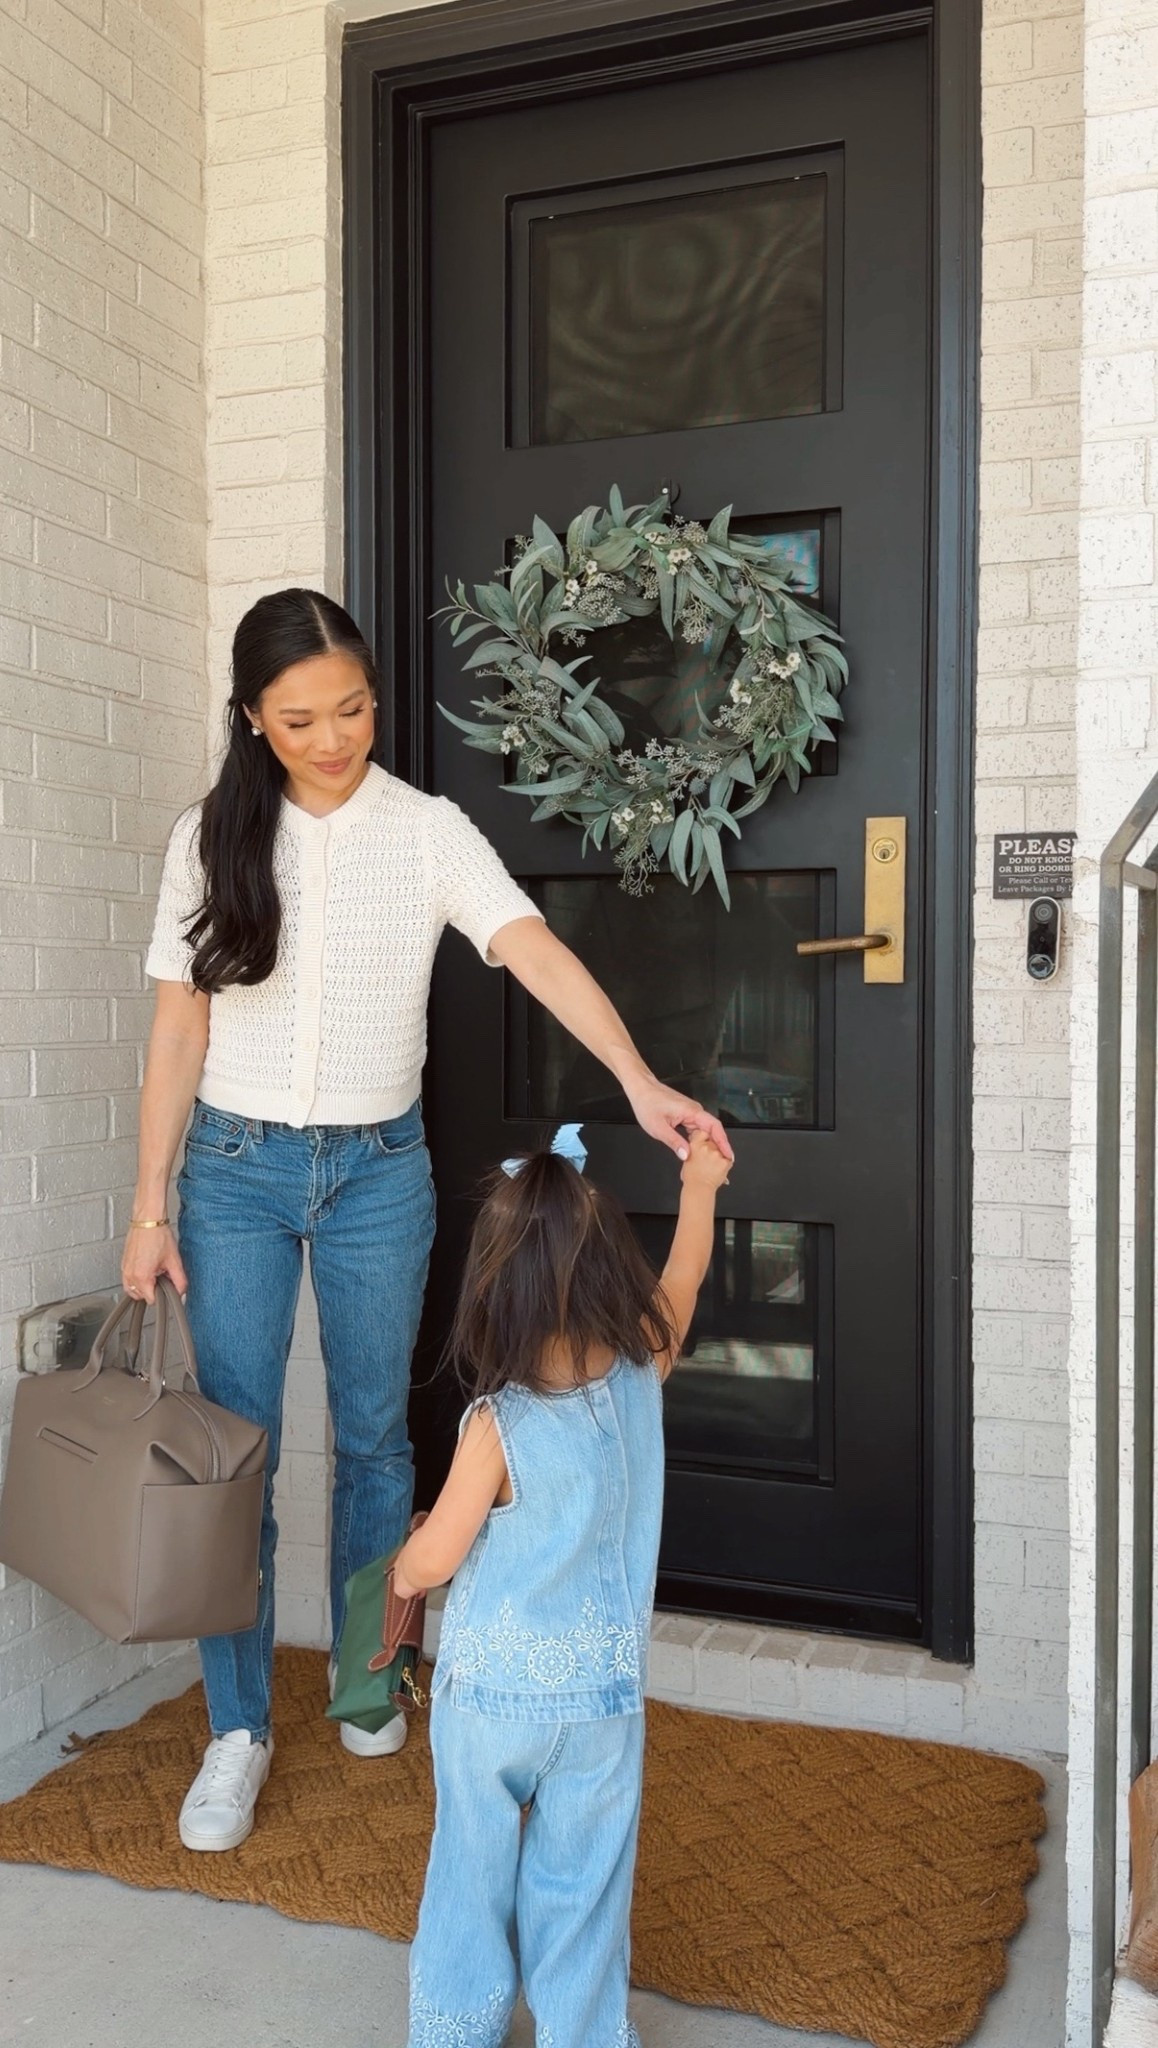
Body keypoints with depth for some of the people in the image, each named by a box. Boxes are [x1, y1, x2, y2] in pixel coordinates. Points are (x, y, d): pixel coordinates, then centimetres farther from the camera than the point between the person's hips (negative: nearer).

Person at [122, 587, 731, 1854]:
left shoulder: (429, 832, -5)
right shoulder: (211, 839, -2)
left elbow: (537, 954, -19)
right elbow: (178, 1031, 0)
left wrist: (641, 1083, -34)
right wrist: (150, 1206, -2)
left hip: (379, 1170, 0)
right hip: (237, 1167, 0)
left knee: (373, 1437, 12)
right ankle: (238, 1730, 17)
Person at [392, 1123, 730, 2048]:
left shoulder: (498, 1424, -23)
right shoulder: (640, 1377, -12)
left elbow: (434, 1556, -16)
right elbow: (679, 1282, 6)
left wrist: (399, 1576, 7)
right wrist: (700, 1185, 19)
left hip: (492, 1693, -2)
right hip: (603, 1697, 2)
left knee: (472, 1875, 18)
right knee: (583, 1886, 16)